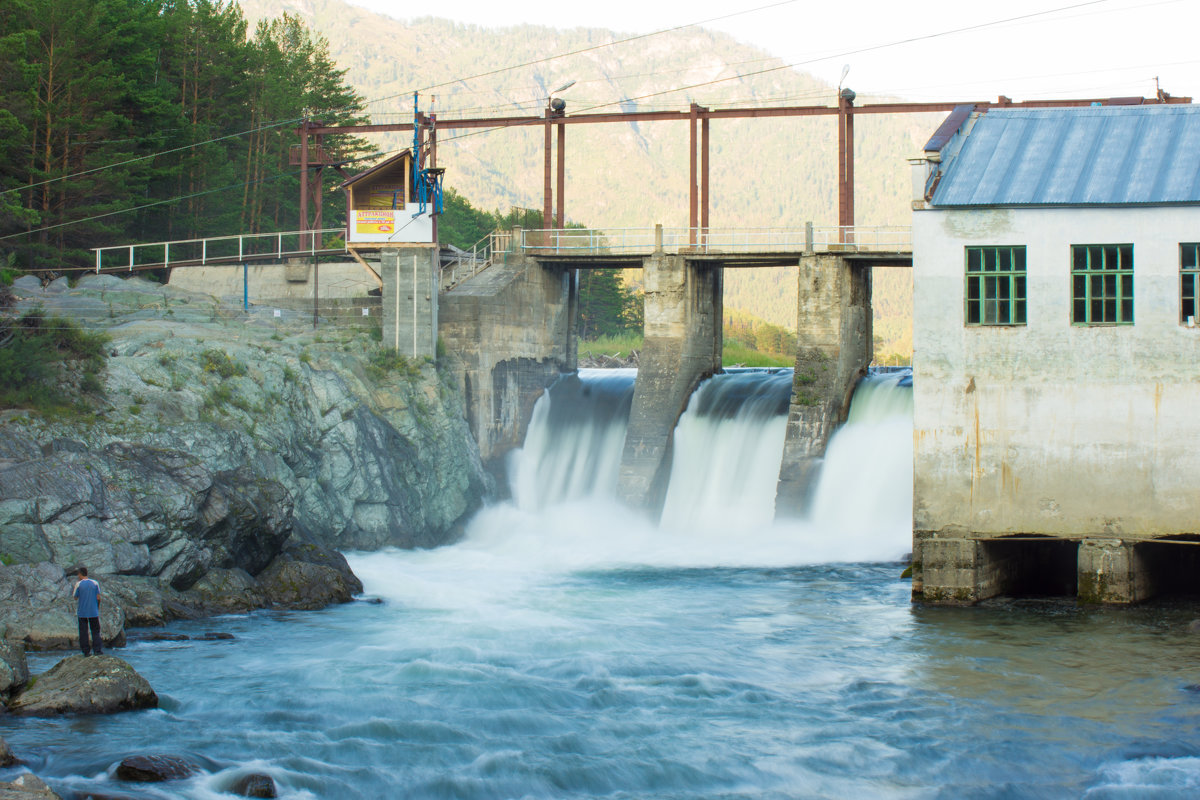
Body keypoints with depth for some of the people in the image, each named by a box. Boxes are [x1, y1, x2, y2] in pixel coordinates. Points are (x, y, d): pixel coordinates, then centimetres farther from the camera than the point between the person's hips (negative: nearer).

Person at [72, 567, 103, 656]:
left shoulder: (78, 584, -7)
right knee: (95, 631, 7)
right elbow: (98, 598, 1)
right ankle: (97, 650, -2)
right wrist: (97, 608, 12)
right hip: (94, 612, 2)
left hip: (82, 612, -1)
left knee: (83, 632, 6)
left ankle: (86, 651, 6)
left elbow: (75, 597, -1)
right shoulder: (95, 583, 0)